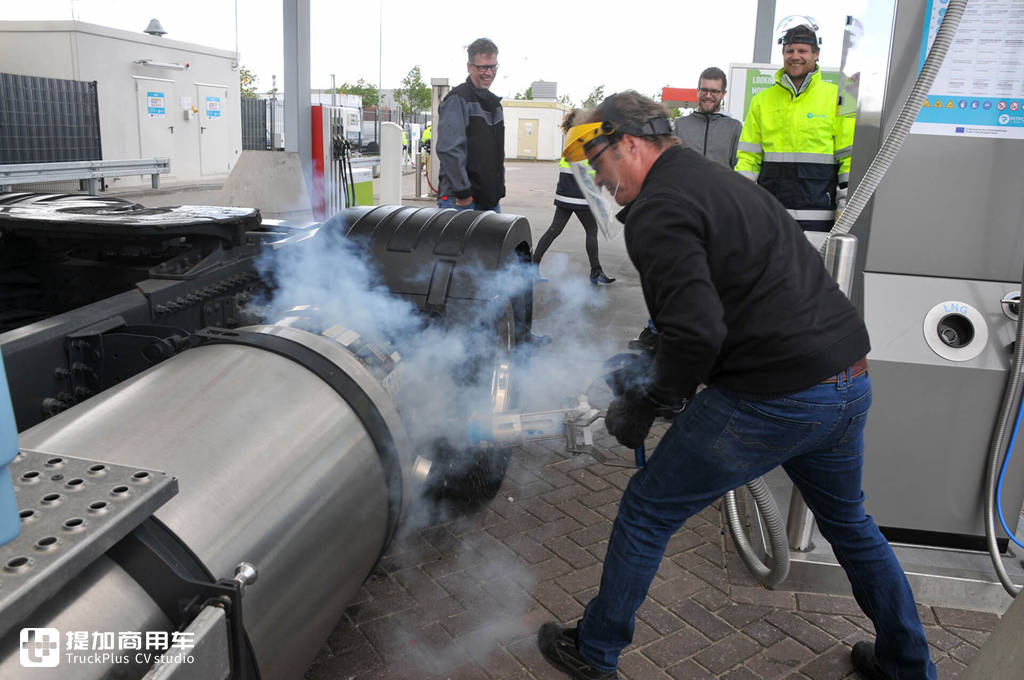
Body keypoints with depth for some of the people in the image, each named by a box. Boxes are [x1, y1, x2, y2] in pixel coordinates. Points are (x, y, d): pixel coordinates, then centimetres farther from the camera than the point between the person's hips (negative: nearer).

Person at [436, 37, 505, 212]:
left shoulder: (495, 103, 19)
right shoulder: (457, 99, -8)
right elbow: (449, 149, -19)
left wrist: (500, 188, 17)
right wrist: (462, 192, -21)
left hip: (490, 199, 8)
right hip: (459, 199, -8)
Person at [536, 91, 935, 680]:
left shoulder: (657, 209, -12)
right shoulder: (725, 180, 18)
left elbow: (699, 332, -25)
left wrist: (646, 406, -9)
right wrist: (656, 358, 22)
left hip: (773, 399, -9)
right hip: (852, 382, 9)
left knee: (646, 512, 8)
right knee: (848, 522, 31)